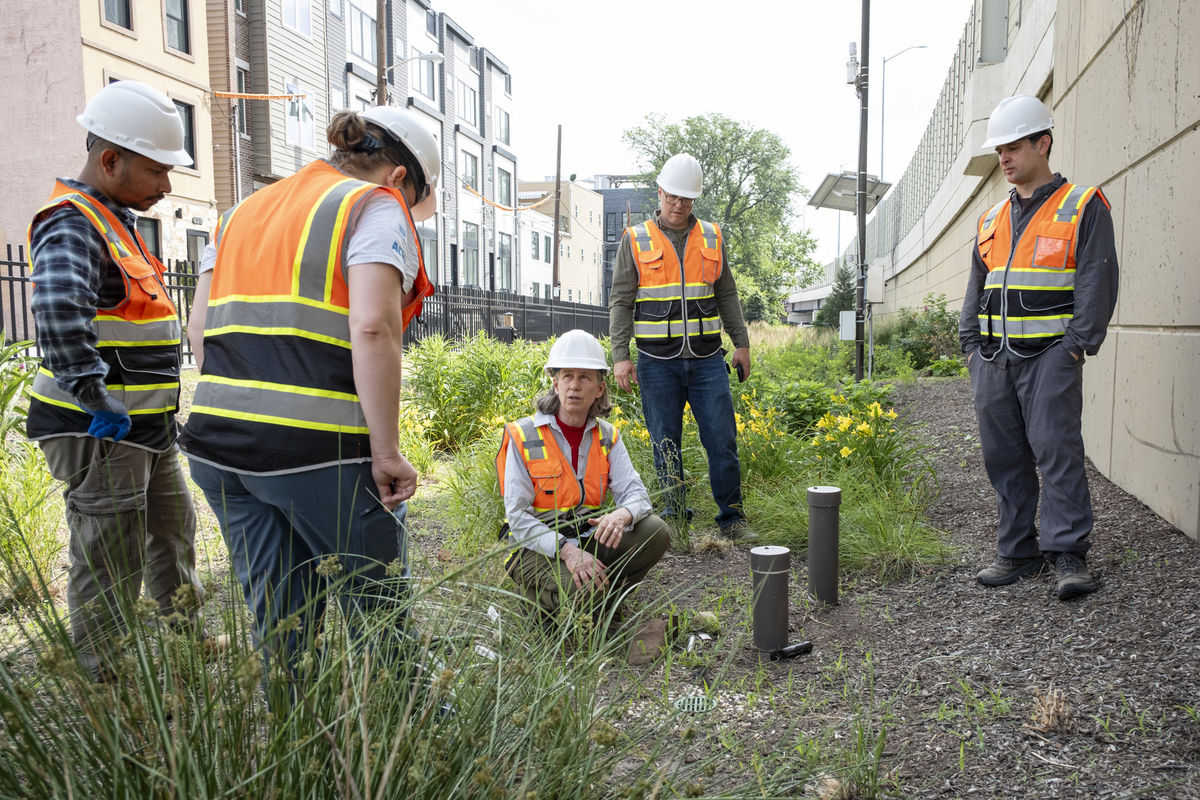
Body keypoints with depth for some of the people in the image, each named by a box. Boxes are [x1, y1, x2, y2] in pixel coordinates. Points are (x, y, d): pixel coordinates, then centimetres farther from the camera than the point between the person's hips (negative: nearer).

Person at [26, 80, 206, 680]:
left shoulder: (118, 219, 14)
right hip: (98, 432, -10)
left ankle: (188, 643, 43)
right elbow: (57, 307, -39)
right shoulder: (72, 224, -18)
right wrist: (94, 397, -34)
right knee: (110, 572, 0)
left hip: (147, 425, 10)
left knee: (173, 533, 24)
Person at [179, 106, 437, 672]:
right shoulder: (376, 208, -2)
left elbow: (199, 328, 15)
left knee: (279, 622, 16)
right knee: (379, 608, 9)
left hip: (216, 438, 7)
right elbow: (372, 329, -17)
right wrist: (386, 452, -14)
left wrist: (234, 410, 19)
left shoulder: (242, 212, 20)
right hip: (319, 447, -7)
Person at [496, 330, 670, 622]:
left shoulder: (607, 438, 4)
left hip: (588, 541, 5)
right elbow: (518, 516, -14)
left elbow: (635, 492, -3)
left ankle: (601, 597, -2)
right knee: (577, 591, -33)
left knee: (656, 531, -17)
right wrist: (566, 550, -29)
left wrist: (622, 515, -30)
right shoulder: (523, 437, -10)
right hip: (537, 548, -4)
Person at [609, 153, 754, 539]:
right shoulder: (636, 240, 2)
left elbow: (727, 295, 16)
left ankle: (732, 517, 12)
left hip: (706, 358, 2)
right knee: (665, 443, 3)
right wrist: (620, 356, -7)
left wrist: (742, 343, 12)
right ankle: (675, 519, 16)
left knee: (722, 438, 0)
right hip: (658, 362, -2)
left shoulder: (711, 237, 10)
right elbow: (620, 302, 1)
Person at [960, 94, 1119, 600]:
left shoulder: (1083, 207, 1)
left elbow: (1097, 281, -6)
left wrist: (1077, 345, -14)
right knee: (1003, 456, 6)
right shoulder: (991, 219, 18)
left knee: (1056, 448, -10)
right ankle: (1018, 553, 14)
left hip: (1050, 354, -5)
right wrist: (971, 344, 10)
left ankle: (1069, 554, -3)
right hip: (993, 357, 6)